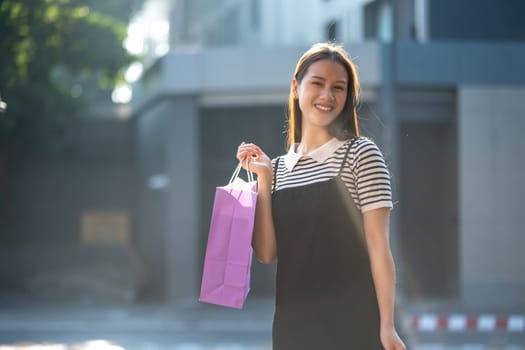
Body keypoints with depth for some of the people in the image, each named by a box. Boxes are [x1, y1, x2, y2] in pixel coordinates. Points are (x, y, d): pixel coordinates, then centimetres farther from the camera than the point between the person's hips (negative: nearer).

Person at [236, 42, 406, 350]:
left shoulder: (361, 154, -2)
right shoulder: (278, 168, 10)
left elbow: (378, 245, -7)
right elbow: (267, 253, 3)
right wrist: (264, 180, -3)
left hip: (352, 325, -4)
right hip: (292, 325, 4)